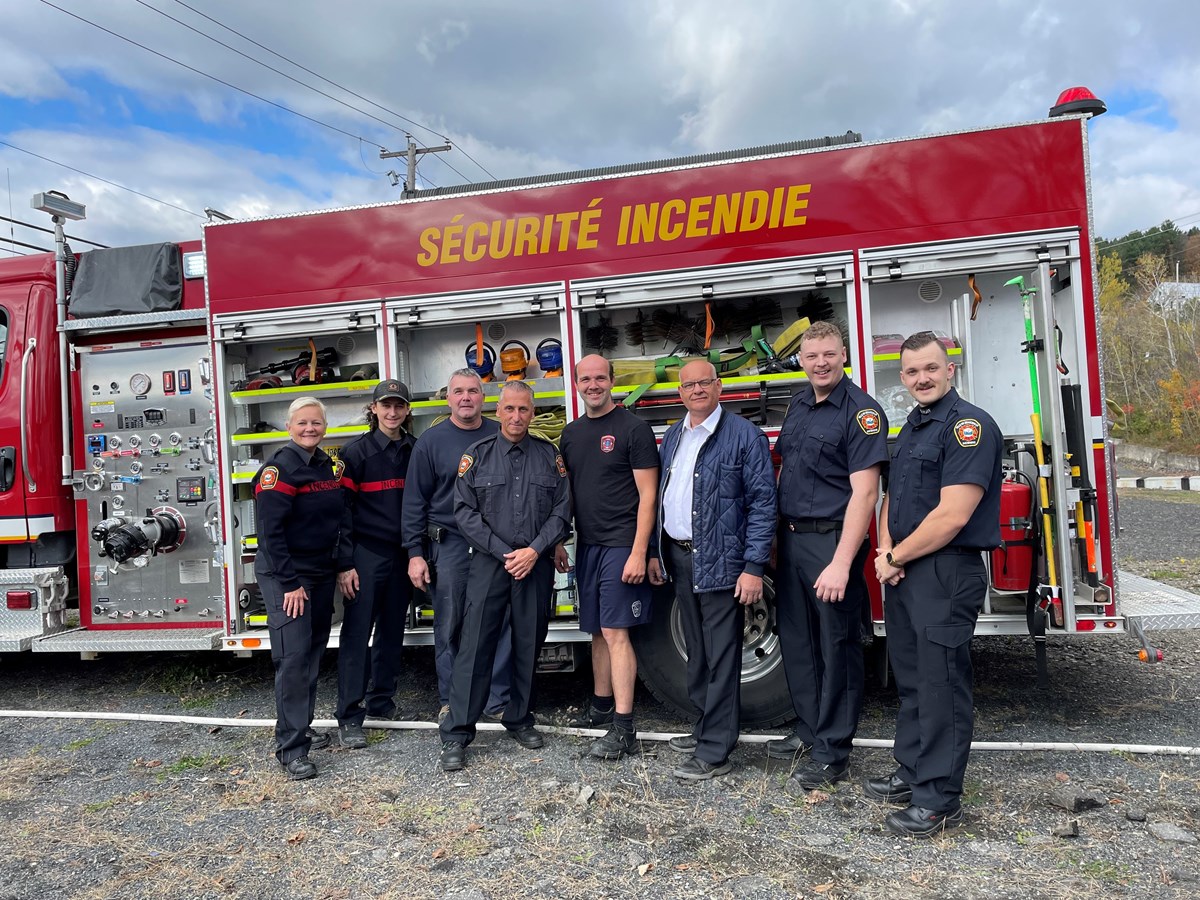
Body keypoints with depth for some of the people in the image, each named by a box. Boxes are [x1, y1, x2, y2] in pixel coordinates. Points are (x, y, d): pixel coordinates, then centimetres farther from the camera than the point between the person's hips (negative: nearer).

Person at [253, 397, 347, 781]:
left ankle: (302, 727, 26)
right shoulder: (279, 468, -13)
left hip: (320, 574, 8)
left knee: (313, 651, 13)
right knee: (294, 656, -9)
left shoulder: (328, 466, 10)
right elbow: (271, 532, -18)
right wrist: (291, 583, -20)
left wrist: (341, 567, 9)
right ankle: (291, 747, -4)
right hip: (285, 577, -8)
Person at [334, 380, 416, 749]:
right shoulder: (356, 451, -4)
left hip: (402, 555, 5)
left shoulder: (415, 452, 8)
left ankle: (381, 701, 26)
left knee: (392, 631, 12)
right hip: (366, 554, -4)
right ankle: (349, 717, 1)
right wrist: (345, 565, -12)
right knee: (356, 633, -4)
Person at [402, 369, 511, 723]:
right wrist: (415, 553, -4)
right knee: (449, 628, 6)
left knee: (500, 625, 2)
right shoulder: (431, 441, 2)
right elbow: (414, 501, 1)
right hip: (448, 546, -1)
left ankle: (498, 699, 15)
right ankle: (450, 702, 20)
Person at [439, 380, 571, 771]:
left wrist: (535, 551, -10)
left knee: (529, 644, 10)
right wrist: (504, 553, -9)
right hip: (489, 562, -1)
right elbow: (465, 512, -1)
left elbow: (561, 511, 3)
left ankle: (519, 719, 27)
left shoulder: (550, 456, 6)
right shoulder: (477, 455, 3)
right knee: (475, 645, -3)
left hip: (537, 563, 2)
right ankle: (457, 733, 4)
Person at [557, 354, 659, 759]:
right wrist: (558, 542, 11)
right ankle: (600, 706, 27)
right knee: (597, 631, 13)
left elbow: (647, 495, -10)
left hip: (621, 545, -6)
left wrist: (638, 553, -16)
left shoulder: (633, 429, -6)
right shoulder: (571, 433, 14)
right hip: (586, 546, 6)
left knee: (615, 633, -8)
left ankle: (623, 729, -3)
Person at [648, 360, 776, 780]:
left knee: (720, 657, 0)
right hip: (679, 557, 7)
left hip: (721, 562, -7)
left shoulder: (744, 435, -9)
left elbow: (763, 503, -12)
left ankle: (715, 752, 8)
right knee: (696, 653, 17)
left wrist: (754, 567, -17)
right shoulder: (673, 436, 13)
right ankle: (706, 727, 31)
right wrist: (656, 553, 15)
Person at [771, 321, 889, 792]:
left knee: (836, 647, 2)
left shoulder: (860, 411, -12)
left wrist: (841, 564, -25)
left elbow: (864, 492, -19)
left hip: (832, 540, -7)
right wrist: (774, 531, 14)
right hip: (791, 538, 8)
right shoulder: (798, 405, 11)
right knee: (795, 639, 15)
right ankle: (809, 729, 32)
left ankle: (832, 754, 13)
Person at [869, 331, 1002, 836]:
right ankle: (912, 773, 30)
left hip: (946, 573, -9)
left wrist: (896, 558, -11)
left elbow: (952, 515, -20)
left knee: (941, 685, -2)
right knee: (910, 678, 16)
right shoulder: (912, 426, 15)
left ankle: (939, 800, 9)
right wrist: (886, 550, 1)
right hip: (903, 572, 9)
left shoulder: (969, 425, -13)